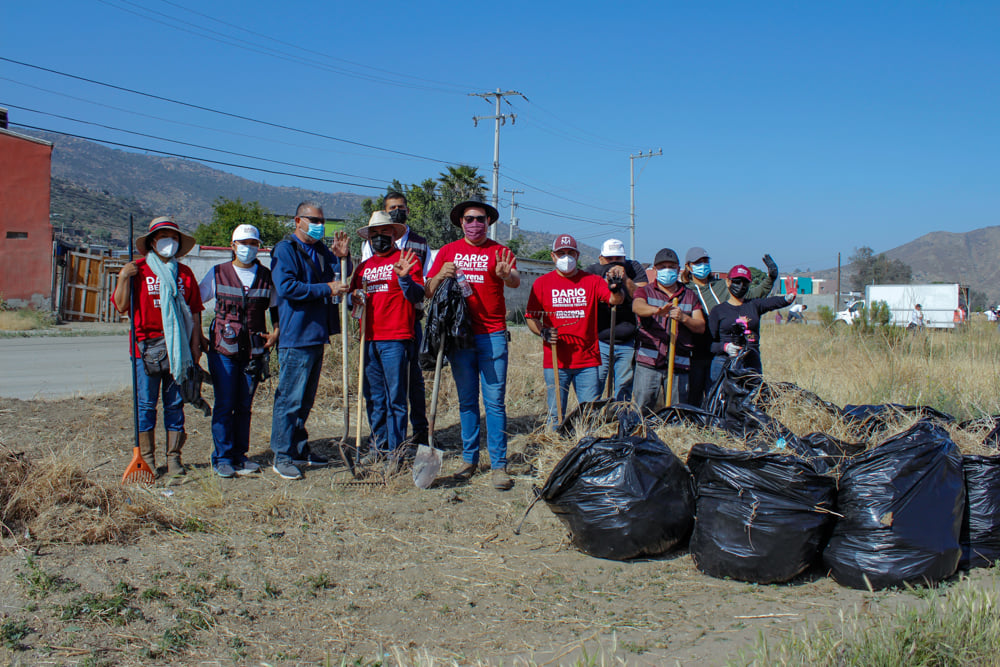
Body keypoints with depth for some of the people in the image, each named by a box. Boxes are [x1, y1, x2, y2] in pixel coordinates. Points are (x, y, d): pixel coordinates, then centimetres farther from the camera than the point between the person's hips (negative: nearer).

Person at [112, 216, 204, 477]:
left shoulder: (185, 274, 12)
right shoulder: (138, 270, 4)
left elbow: (195, 313, 12)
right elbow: (121, 306, -1)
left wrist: (195, 345, 4)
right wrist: (123, 277, -12)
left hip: (177, 348, 2)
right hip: (147, 347, -2)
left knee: (175, 404, 6)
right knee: (146, 404, 2)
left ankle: (174, 457, 13)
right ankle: (147, 459, 10)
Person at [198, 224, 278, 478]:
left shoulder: (266, 276, 7)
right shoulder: (218, 273, 3)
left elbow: (276, 307, 19)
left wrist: (275, 333, 6)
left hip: (254, 350, 2)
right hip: (223, 349, -2)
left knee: (245, 405, 8)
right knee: (225, 404, -1)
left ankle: (239, 455, 17)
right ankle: (222, 458, 8)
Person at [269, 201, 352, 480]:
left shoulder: (321, 251, 17)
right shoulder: (285, 250, -7)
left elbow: (343, 278, 18)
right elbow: (286, 287, -19)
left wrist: (343, 257, -1)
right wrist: (326, 289, -19)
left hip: (317, 333, 9)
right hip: (296, 336, -8)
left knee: (305, 397, 15)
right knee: (290, 397, -7)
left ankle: (299, 451, 24)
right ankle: (282, 457, -1)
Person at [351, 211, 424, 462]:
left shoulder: (406, 259, 1)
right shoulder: (364, 267, 18)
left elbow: (418, 296, -8)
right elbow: (352, 294, 27)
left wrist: (405, 277, -25)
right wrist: (355, 296, 5)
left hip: (396, 339, -6)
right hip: (369, 339, 6)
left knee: (395, 398, -3)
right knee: (374, 398, 12)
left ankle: (395, 451, 4)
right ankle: (378, 446, 21)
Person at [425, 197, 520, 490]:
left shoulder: (500, 252, 4)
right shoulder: (448, 252, 10)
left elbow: (515, 281, -14)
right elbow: (428, 292, 7)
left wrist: (506, 275, -38)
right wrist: (441, 276, -14)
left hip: (492, 336, -2)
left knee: (494, 401, -4)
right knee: (466, 400, 9)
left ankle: (498, 465, -1)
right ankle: (469, 459, 18)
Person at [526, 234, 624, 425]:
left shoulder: (592, 281, 6)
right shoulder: (542, 283, 6)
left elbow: (615, 300, -9)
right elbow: (531, 317, 6)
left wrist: (616, 289, -32)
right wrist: (543, 332, -14)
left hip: (587, 361, 1)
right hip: (555, 361, 0)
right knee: (556, 415, 3)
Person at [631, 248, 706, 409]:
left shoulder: (690, 296, 18)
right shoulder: (645, 292, 10)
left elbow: (701, 327, 7)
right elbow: (637, 306, -14)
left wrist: (683, 318, -14)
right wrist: (657, 310, -36)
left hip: (679, 364, 2)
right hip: (648, 362, -2)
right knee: (641, 409, -5)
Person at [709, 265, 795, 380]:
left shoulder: (754, 305, 13)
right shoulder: (717, 311, 6)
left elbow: (773, 302, -7)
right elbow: (711, 343, 4)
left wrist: (788, 298, -27)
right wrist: (725, 347, -15)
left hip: (752, 365, 2)